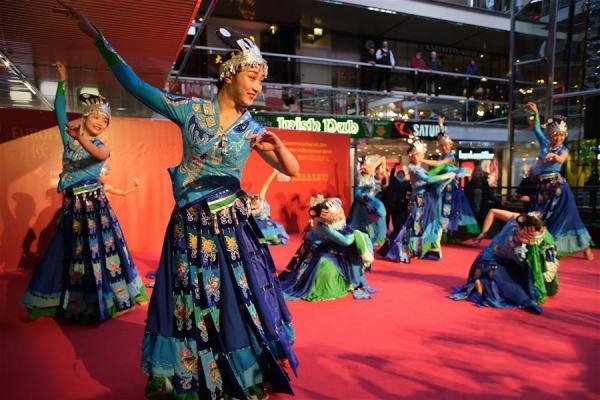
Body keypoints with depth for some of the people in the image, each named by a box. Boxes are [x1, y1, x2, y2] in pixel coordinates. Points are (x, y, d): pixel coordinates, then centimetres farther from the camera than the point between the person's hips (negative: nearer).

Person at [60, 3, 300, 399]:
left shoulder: (253, 128, 0)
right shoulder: (191, 109, -1)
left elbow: (293, 170, -2)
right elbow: (136, 85, 3)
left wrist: (278, 147, -22)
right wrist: (98, 38, 0)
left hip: (230, 226, 0)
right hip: (190, 226, 0)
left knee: (236, 304, 6)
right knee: (189, 305, 13)